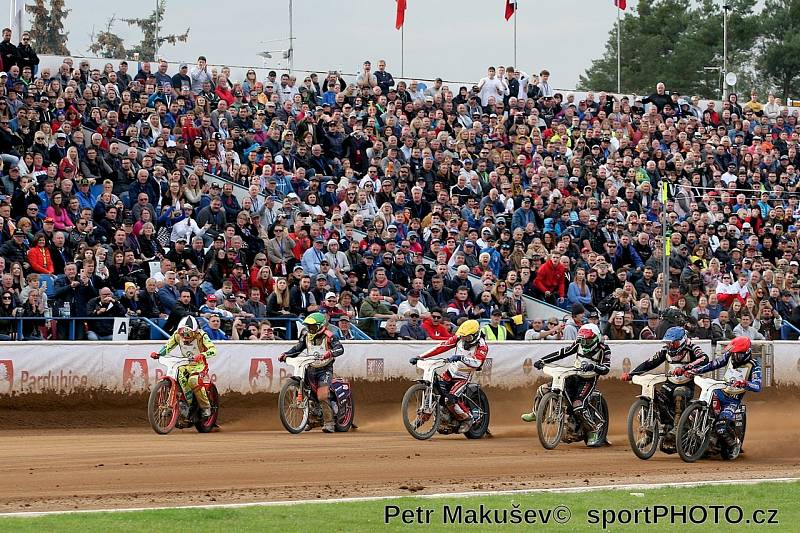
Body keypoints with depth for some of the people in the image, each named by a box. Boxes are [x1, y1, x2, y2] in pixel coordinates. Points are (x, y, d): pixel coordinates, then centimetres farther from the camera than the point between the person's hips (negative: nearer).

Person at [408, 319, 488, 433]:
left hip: (463, 376, -6)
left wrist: (461, 358, -46)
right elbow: (441, 347, -1)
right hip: (451, 371, 6)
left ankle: (467, 419, -2)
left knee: (450, 399, -25)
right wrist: (420, 357, -6)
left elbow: (477, 363, -31)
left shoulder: (482, 346, -15)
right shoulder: (459, 338, 1)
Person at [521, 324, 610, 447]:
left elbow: (606, 369, -23)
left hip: (588, 381, -6)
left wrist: (593, 367, -44)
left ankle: (594, 432, -13)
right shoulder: (579, 344, 1)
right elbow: (562, 353, 3)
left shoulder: (604, 349, -13)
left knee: (579, 406, -31)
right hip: (573, 376, 6)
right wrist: (542, 361, -4)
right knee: (543, 390, -5)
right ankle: (536, 413, 22)